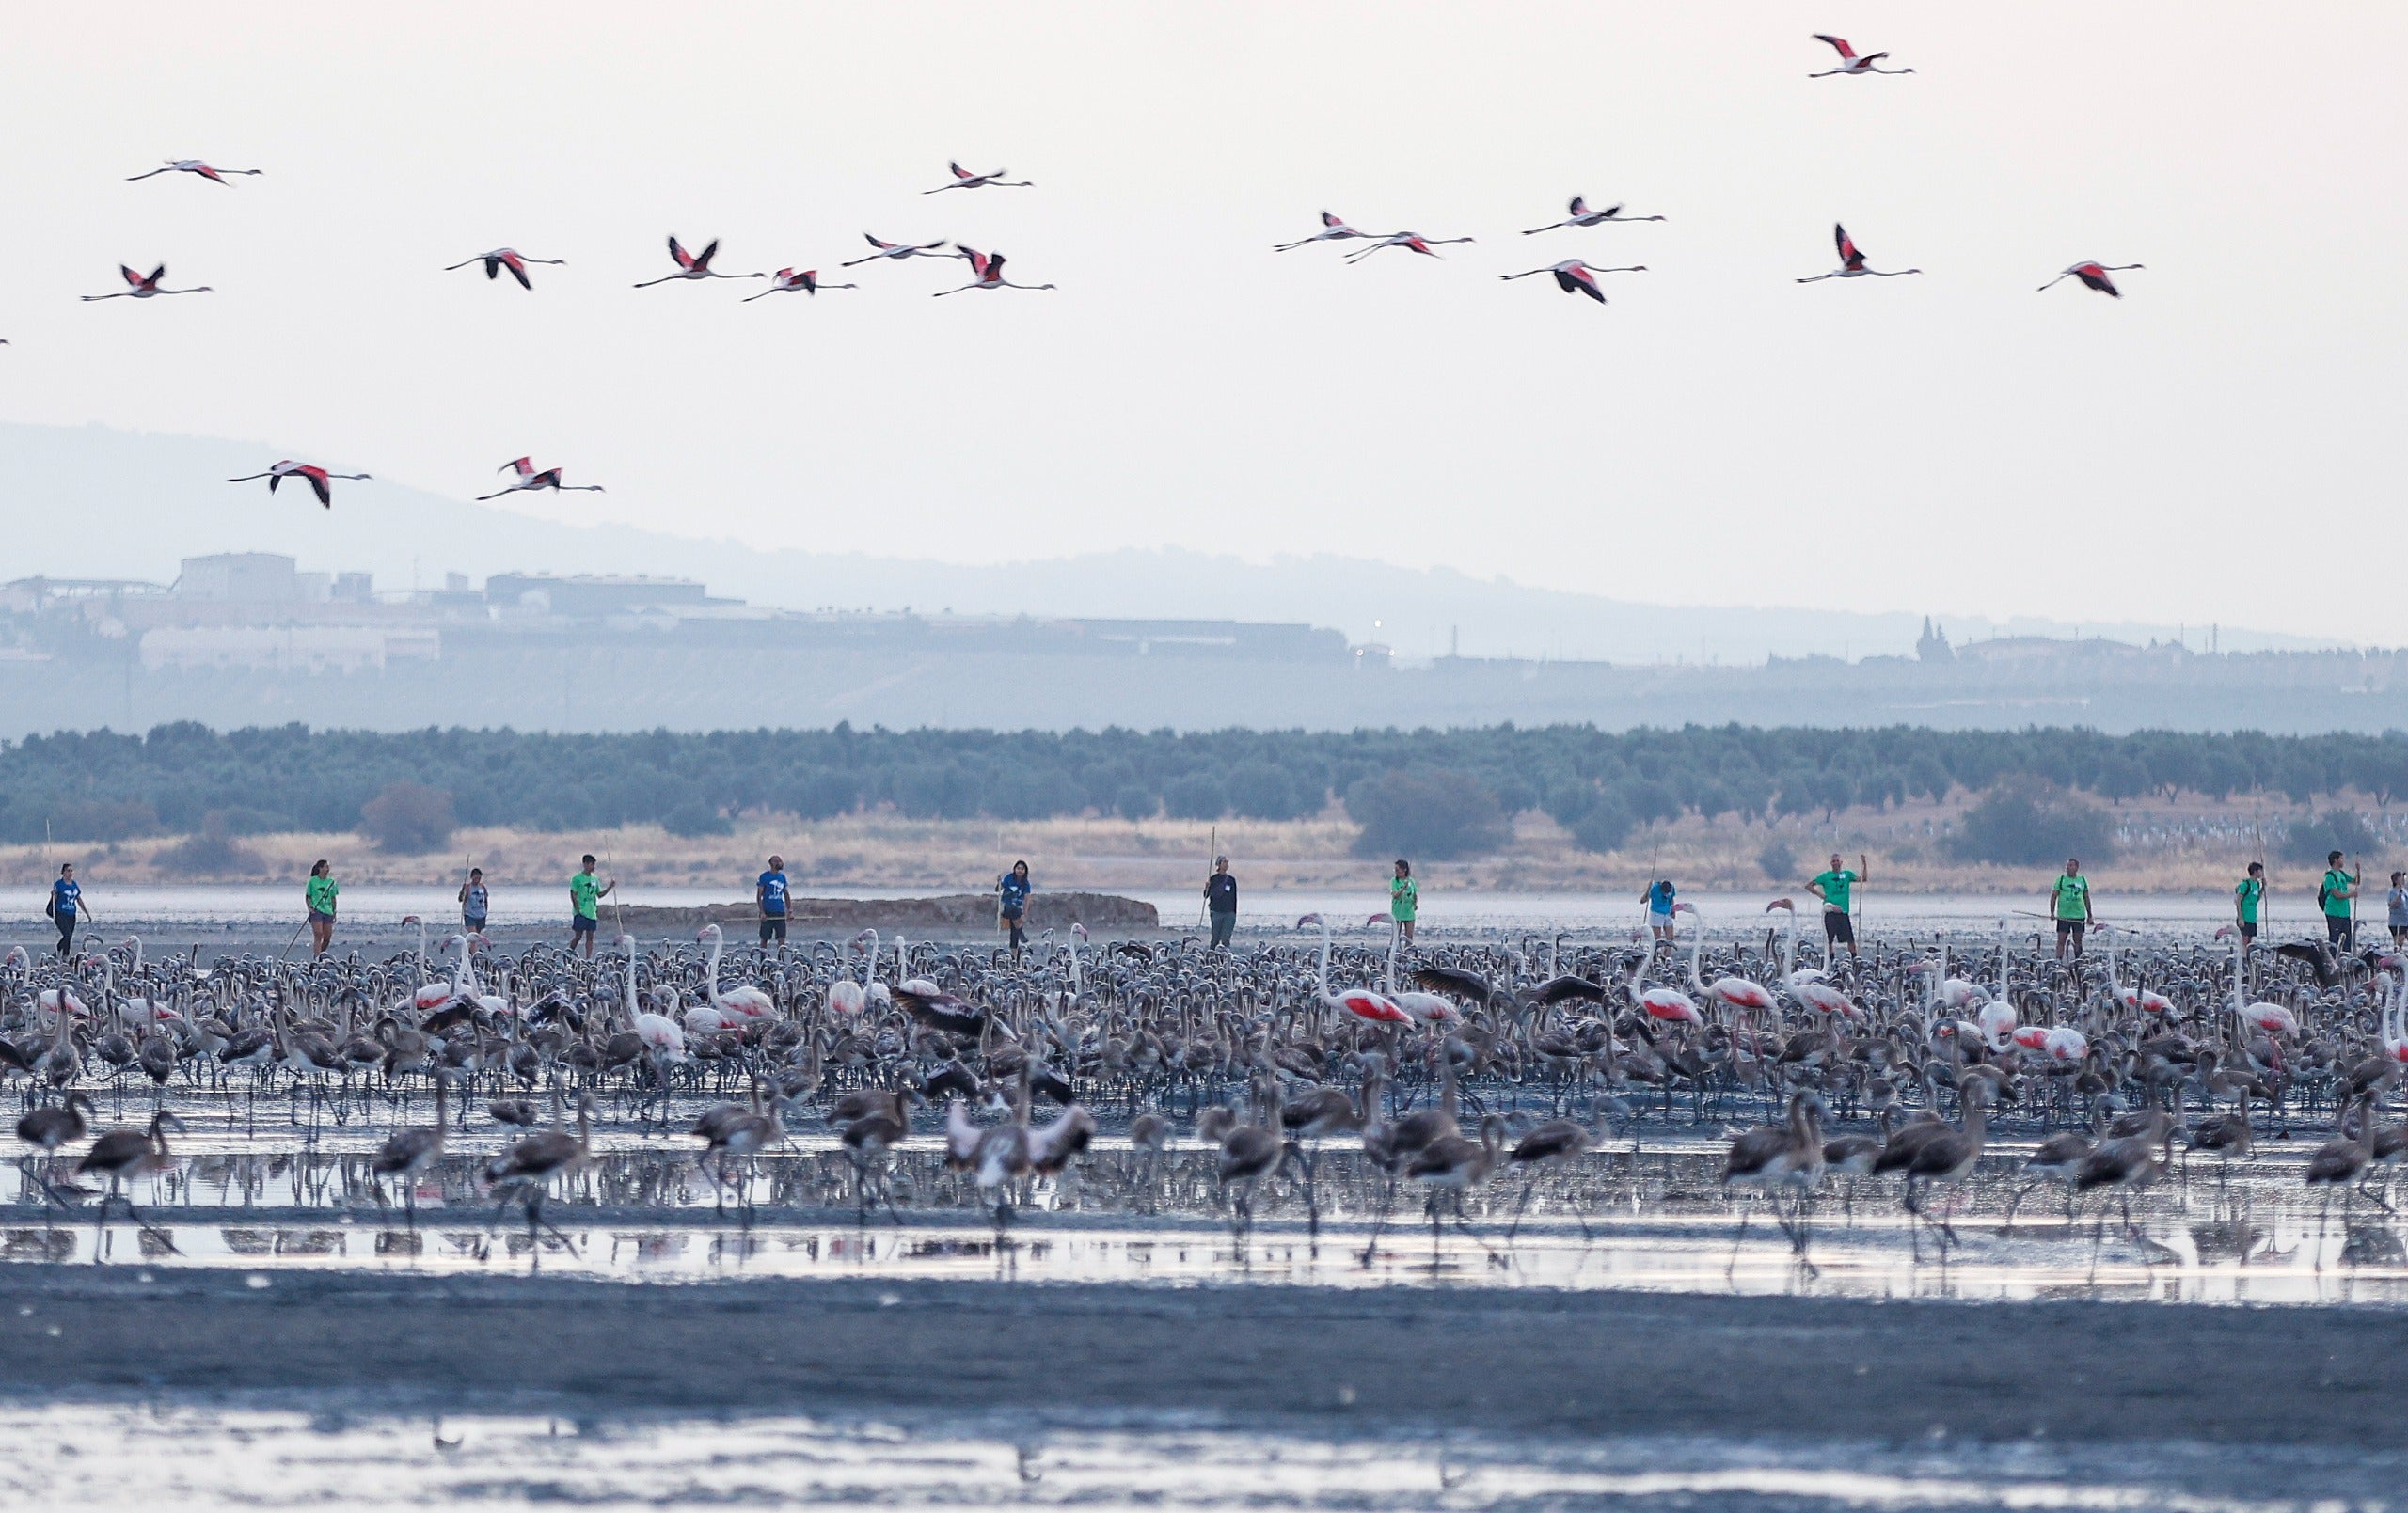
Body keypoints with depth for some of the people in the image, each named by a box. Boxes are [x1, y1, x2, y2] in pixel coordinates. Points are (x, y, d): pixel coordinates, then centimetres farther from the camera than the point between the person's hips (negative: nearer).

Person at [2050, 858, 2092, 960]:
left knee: (2078, 941, 6)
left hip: (2079, 916, 2)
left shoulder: (2082, 880, 9)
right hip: (2064, 916, -2)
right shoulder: (2061, 879, 2)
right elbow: (2053, 897, 0)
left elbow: (2086, 898, 15)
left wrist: (2090, 916, 13)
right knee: (2061, 940, -6)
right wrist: (2052, 912, -10)